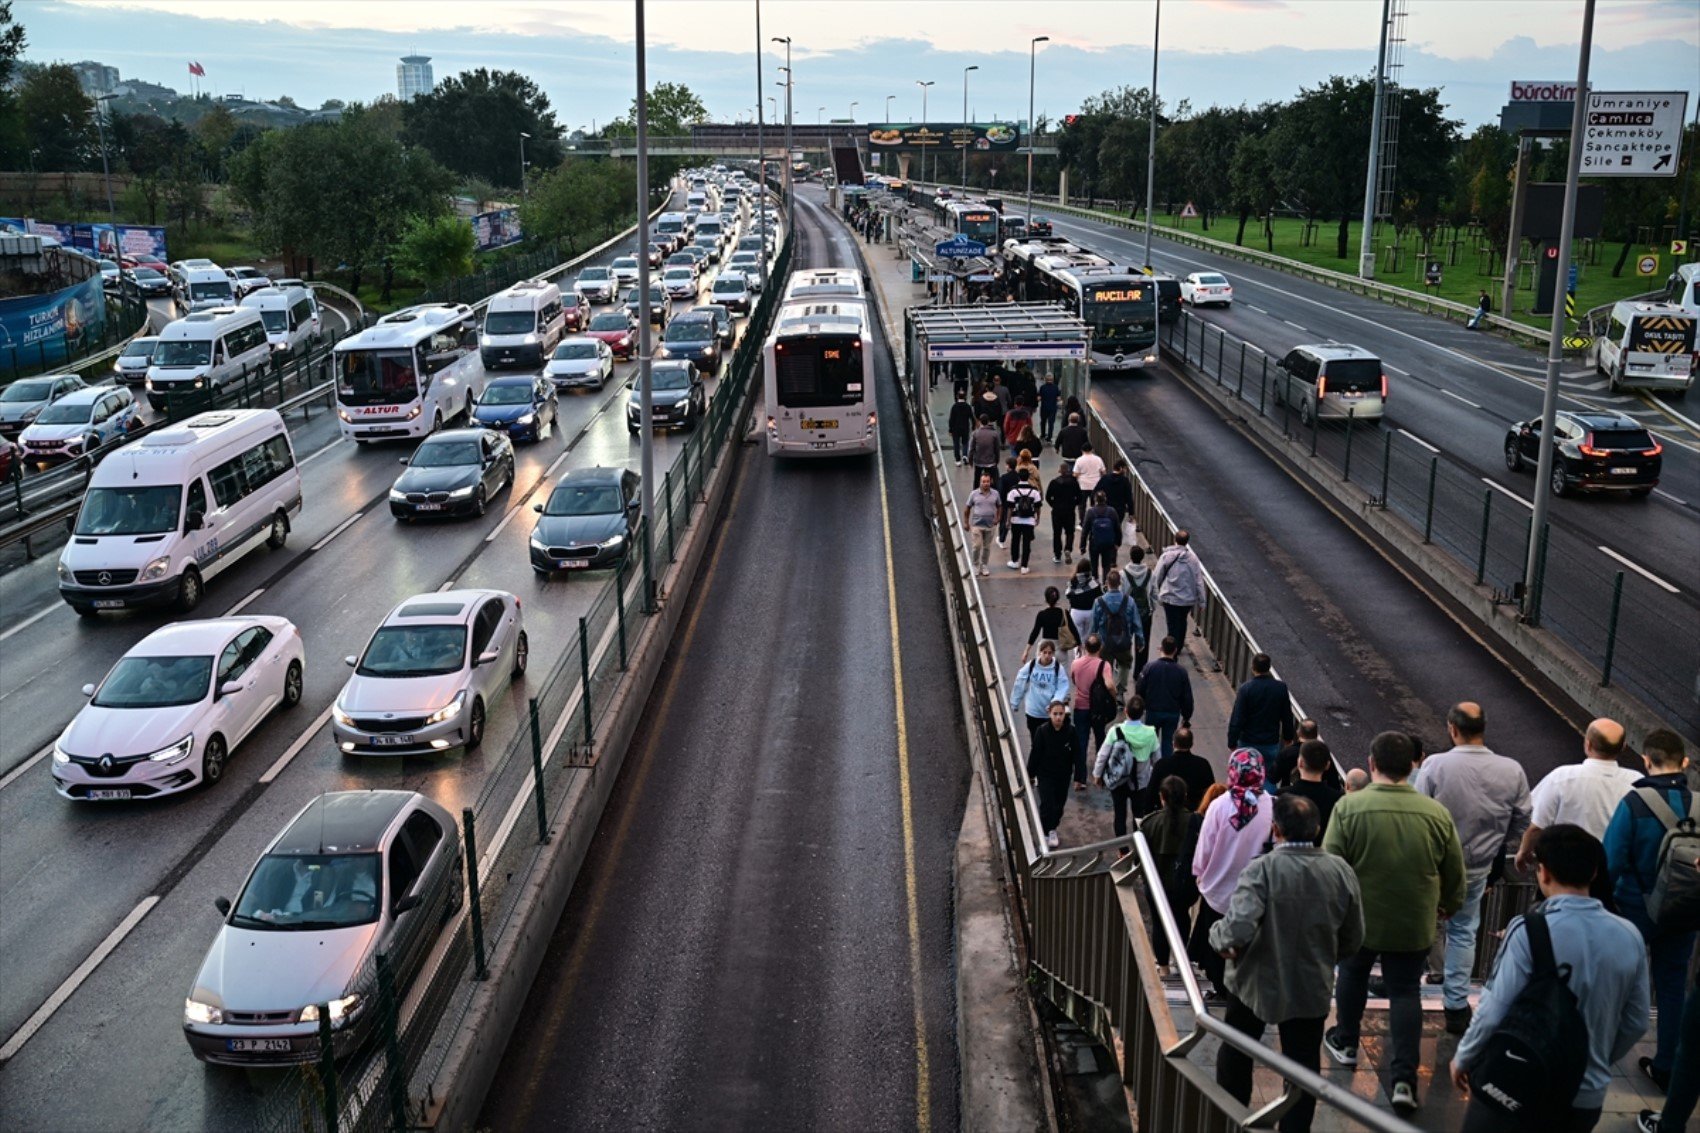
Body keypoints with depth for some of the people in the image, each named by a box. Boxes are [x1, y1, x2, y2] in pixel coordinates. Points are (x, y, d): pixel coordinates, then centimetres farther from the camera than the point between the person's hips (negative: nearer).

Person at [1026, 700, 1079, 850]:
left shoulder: (1070, 732, -12)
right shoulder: (1042, 732, -16)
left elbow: (1076, 755, -4)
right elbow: (1034, 754, -8)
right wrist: (1030, 774, -3)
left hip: (1063, 775, 2)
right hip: (1045, 774, -2)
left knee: (1059, 804, 14)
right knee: (1047, 804, -7)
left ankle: (1053, 827, 37)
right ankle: (1046, 833, 11)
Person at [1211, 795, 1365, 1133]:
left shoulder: (1261, 870, -25)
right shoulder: (1341, 871, -10)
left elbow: (1238, 929, -35)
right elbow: (1353, 940, 0)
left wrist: (1218, 936, -14)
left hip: (1256, 981, -2)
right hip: (1312, 987, 2)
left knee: (1235, 1053, 22)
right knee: (1303, 1065, 17)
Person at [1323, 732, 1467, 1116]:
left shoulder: (1349, 807, -16)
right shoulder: (1436, 813, -7)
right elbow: (1455, 871, 4)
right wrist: (1450, 904, 23)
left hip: (1359, 918, -1)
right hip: (1414, 925, 1)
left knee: (1352, 974, 22)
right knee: (1405, 991, 10)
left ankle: (1345, 1043, 39)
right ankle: (1404, 1077, 0)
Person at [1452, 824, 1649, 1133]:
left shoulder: (1530, 931, -19)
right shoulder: (1629, 936, -4)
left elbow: (1495, 1012, -16)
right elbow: (1636, 1022, 6)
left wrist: (1463, 1059, 1)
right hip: (1586, 1096, 5)